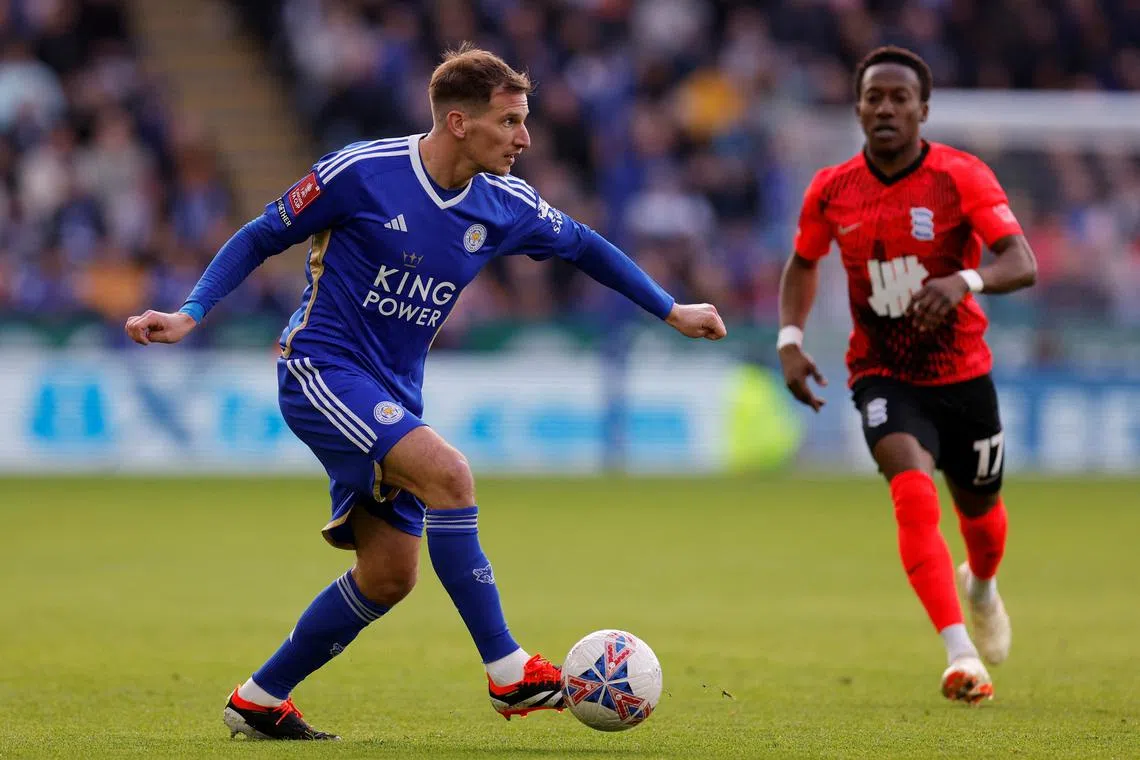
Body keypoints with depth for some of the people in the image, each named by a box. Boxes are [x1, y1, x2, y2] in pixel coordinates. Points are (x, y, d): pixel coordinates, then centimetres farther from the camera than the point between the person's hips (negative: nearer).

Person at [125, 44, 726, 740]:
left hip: (393, 396, 8)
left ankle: (259, 701, 17)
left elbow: (582, 245, 19)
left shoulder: (505, 205, 1)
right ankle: (507, 672, -22)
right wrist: (190, 315, -13)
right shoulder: (361, 172, -15)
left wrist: (671, 310, 22)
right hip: (322, 367, -7)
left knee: (389, 577, 3)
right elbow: (261, 238, -4)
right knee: (448, 473, -27)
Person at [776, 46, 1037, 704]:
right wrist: (790, 339, -1)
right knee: (914, 494, -26)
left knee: (980, 510, 16)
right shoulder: (831, 191, -4)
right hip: (882, 374, 0)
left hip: (961, 372, 0)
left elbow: (1023, 265, -23)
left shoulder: (962, 177, -14)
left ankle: (981, 585, 55)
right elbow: (803, 264, 15)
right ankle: (961, 655, -30)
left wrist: (965, 282, -44)